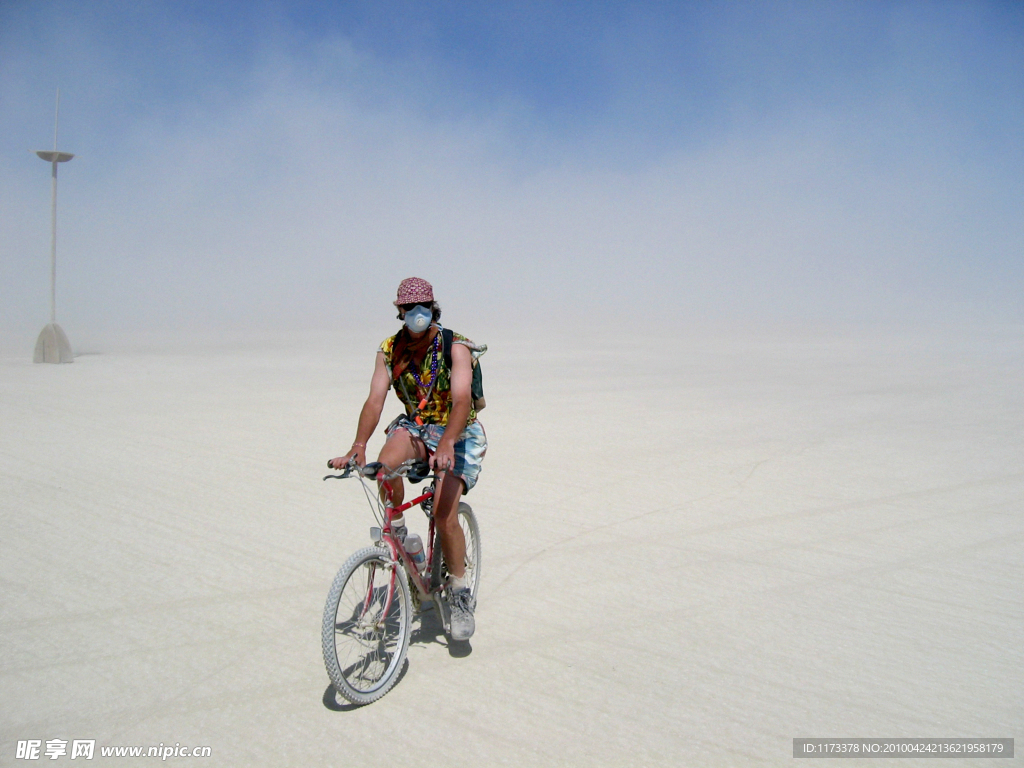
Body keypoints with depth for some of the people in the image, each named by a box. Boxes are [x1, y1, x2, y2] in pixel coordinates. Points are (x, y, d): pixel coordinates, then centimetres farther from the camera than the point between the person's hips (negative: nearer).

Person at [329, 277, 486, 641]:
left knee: (444, 512, -19)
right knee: (386, 465, -31)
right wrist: (357, 446, -33)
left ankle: (460, 595, 3)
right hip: (415, 427, 3)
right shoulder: (390, 349, -7)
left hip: (458, 434, -3)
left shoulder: (456, 347, -18)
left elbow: (461, 399, -33)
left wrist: (447, 444, -50)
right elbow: (375, 400, -17)